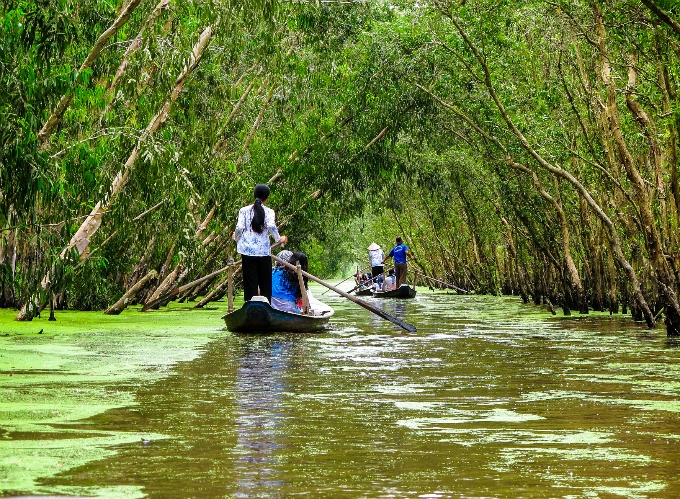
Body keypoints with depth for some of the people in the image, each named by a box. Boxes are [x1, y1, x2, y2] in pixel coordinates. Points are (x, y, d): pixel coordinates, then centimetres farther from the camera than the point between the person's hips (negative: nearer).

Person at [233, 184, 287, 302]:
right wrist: (279, 238, -2)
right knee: (265, 281, 10)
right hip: (264, 250, -1)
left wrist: (236, 238, 14)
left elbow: (239, 227, -6)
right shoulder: (269, 212, -2)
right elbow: (271, 226, -18)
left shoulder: (244, 210, 2)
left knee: (250, 281, 3)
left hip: (248, 249, 1)